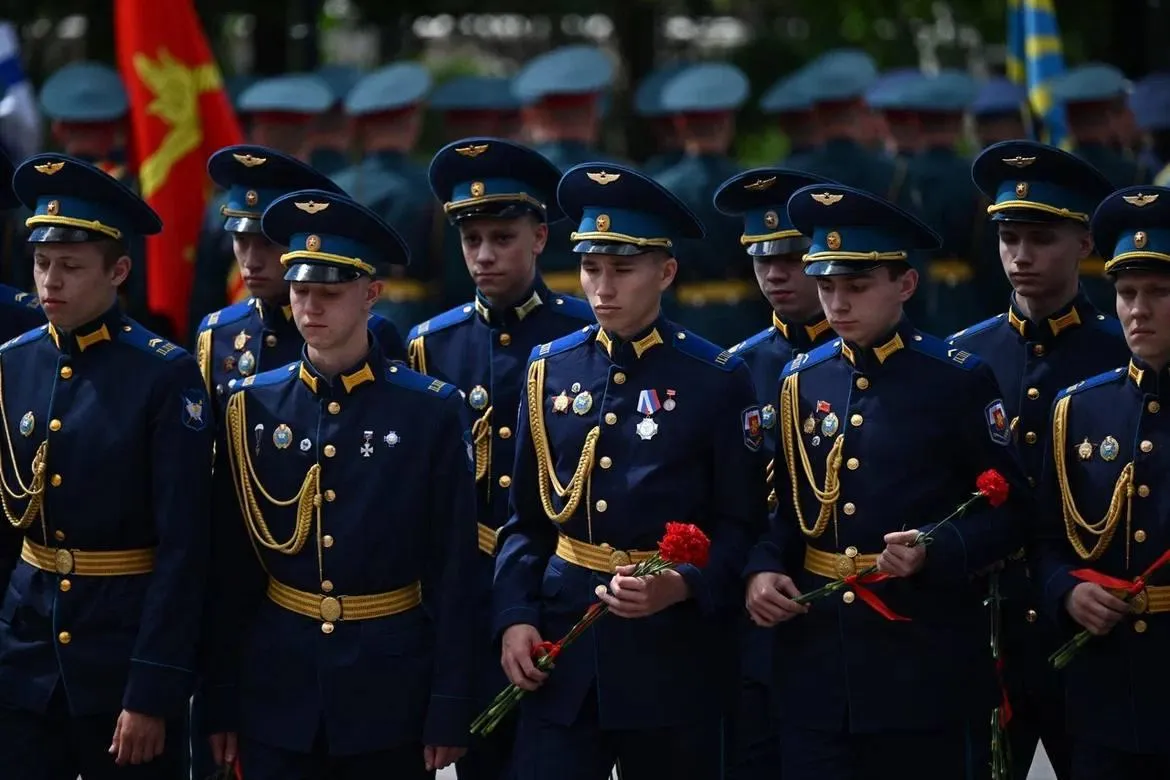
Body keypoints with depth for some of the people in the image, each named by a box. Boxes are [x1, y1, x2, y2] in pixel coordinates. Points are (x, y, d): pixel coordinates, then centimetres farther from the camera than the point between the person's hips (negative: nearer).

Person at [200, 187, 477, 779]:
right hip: (277, 690, 2)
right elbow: (230, 571, 6)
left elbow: (453, 575, -4)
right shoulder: (253, 408, 3)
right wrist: (221, 703, 3)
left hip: (392, 692, -2)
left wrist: (448, 712, -7)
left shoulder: (431, 412, -3)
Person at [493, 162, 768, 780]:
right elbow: (525, 518, 12)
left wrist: (681, 587, -20)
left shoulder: (717, 379, -2)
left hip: (674, 653, -2)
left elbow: (743, 525, -3)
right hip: (562, 644, 2)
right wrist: (515, 617, -2)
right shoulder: (550, 370, 8)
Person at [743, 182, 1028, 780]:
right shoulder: (799, 382, 10)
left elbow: (1008, 510, -3)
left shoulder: (960, 381, -3)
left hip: (925, 657, -3)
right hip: (817, 656, 4)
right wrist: (762, 571, -3)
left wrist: (934, 553, -19)